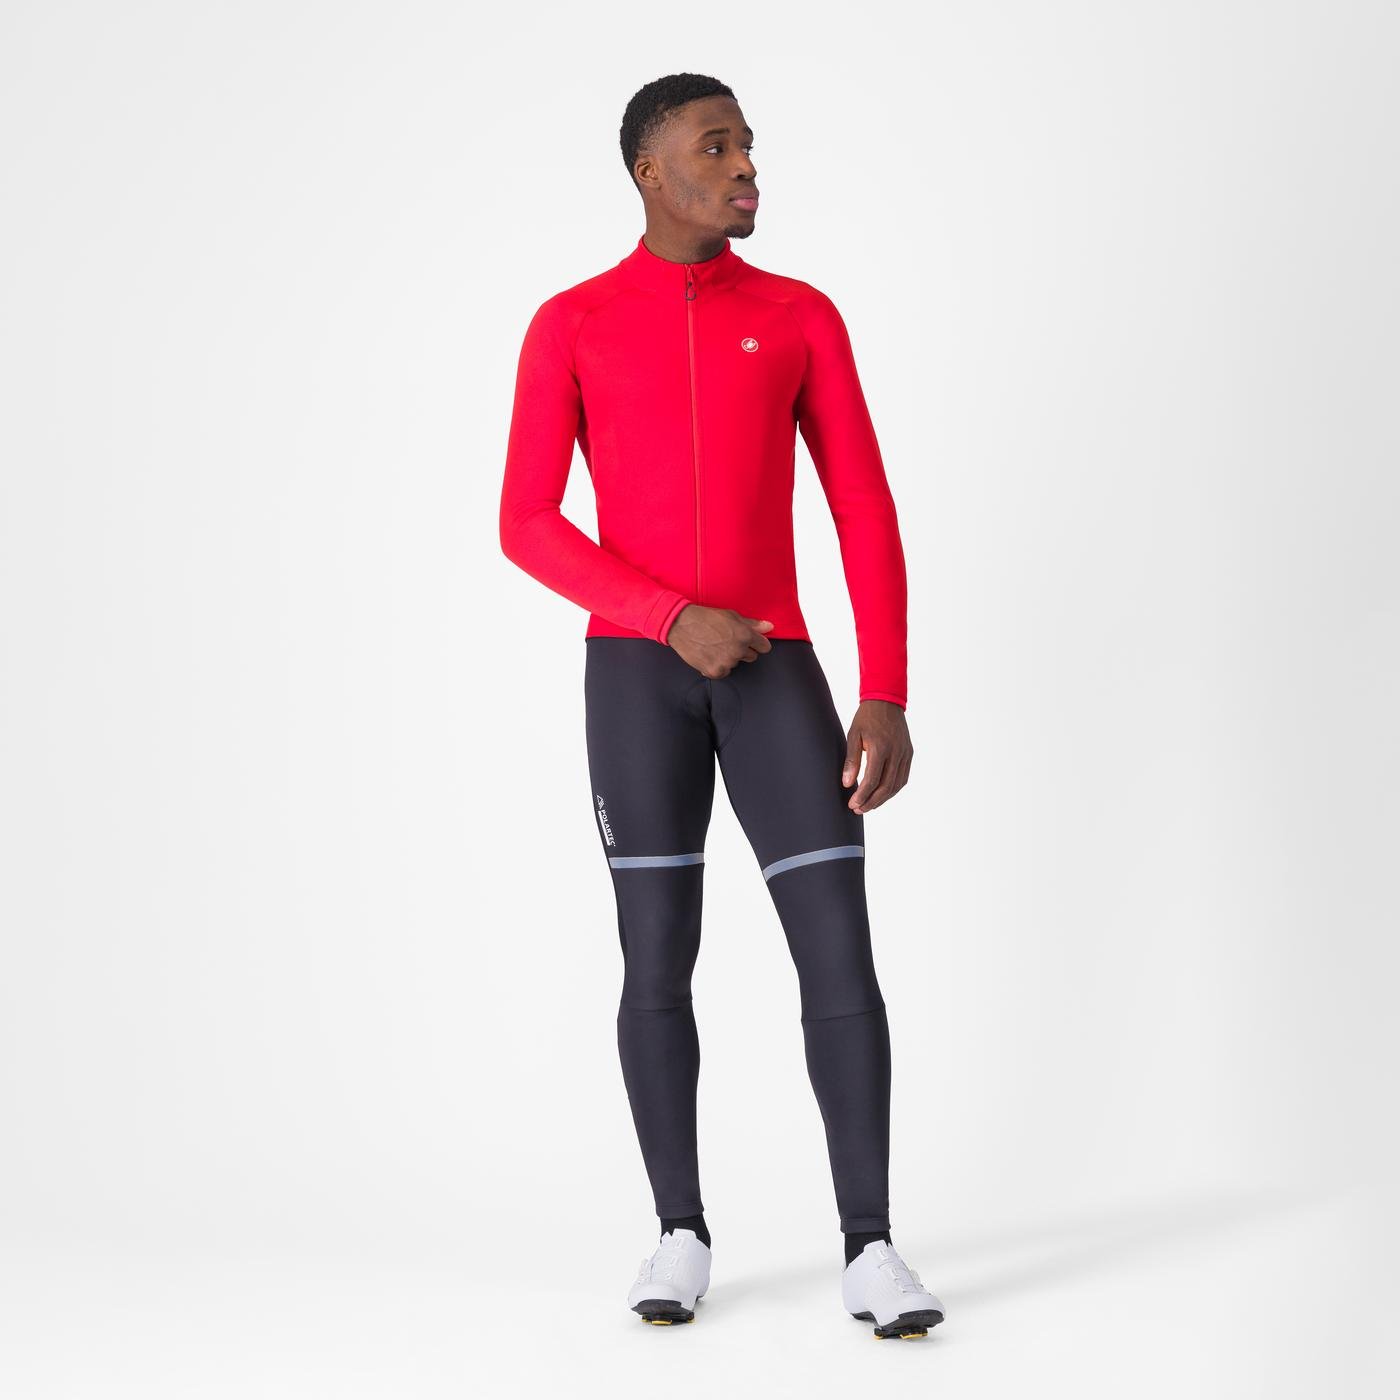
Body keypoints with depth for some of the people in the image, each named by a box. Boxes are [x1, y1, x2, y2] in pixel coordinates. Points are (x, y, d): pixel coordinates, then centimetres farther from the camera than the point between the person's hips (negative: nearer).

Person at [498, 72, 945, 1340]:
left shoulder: (803, 317, 7)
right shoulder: (570, 325, 3)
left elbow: (869, 517, 3)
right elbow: (527, 528, -5)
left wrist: (887, 702, -6)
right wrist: (676, 620, -18)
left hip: (775, 670, 1)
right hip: (633, 673, -1)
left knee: (842, 953, -9)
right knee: (658, 963, 0)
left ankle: (871, 1251, -3)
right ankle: (682, 1237, 14)